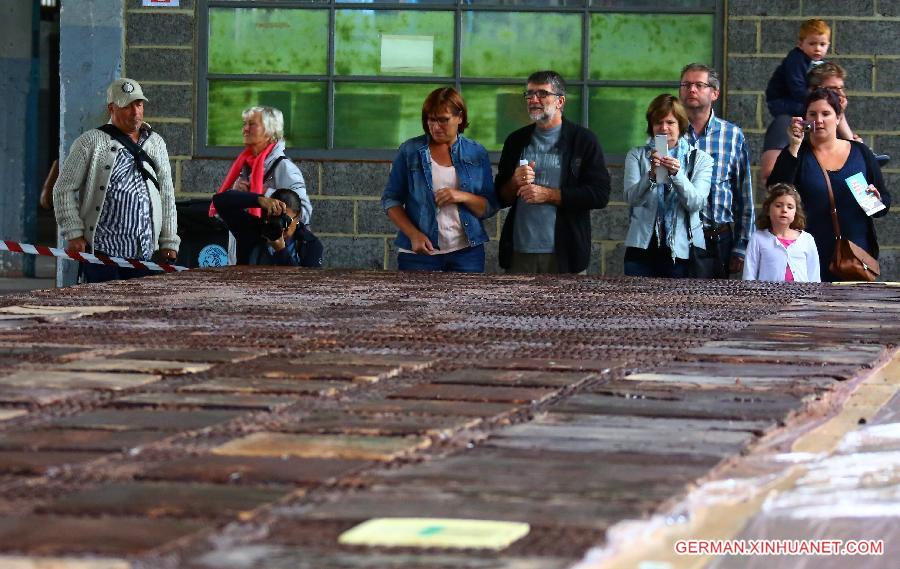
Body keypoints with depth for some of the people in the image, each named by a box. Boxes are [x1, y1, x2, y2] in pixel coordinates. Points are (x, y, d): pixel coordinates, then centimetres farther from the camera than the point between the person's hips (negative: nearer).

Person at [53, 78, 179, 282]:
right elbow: (64, 190, 0)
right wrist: (74, 235, -7)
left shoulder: (155, 143, 16)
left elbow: (167, 195, 19)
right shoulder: (90, 142, 1)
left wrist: (169, 242, 14)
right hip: (101, 250, -4)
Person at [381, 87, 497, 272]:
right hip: (419, 252, -1)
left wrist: (464, 197, -15)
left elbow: (489, 208, 5)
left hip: (467, 252, 1)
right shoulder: (410, 151, 2)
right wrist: (414, 234, -12)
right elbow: (391, 200, 2)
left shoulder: (477, 153, 5)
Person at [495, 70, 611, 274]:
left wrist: (548, 194, -12)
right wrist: (515, 183, -6)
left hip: (564, 254, -3)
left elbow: (600, 195, -7)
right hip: (519, 251, 3)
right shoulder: (516, 141, 15)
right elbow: (500, 197, 17)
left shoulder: (583, 141, 1)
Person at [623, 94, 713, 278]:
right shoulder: (636, 156, 9)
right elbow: (632, 198, -6)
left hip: (683, 250, 0)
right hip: (643, 248, 0)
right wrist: (651, 175, -25)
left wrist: (677, 174, -23)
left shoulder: (700, 159, 7)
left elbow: (696, 203, -7)